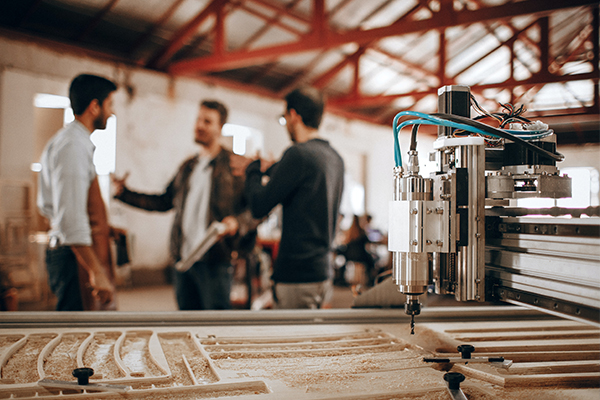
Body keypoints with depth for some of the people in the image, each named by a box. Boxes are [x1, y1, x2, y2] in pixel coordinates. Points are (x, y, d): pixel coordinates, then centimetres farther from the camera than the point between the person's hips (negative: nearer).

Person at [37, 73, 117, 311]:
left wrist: (103, 227, 21)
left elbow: (47, 206, 23)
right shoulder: (73, 146, -15)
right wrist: (96, 272, -25)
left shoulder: (59, 142, 18)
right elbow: (71, 218, -24)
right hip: (76, 256, -10)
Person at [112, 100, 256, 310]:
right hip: (183, 259, 6)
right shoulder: (188, 166, 19)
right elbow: (165, 201, 23)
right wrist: (124, 193, 17)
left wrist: (238, 222, -26)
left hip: (214, 262, -6)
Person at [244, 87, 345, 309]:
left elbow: (259, 207, -11)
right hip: (324, 272, 9)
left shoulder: (298, 153, -15)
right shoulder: (335, 158, 11)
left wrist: (253, 170, 6)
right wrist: (267, 168, 34)